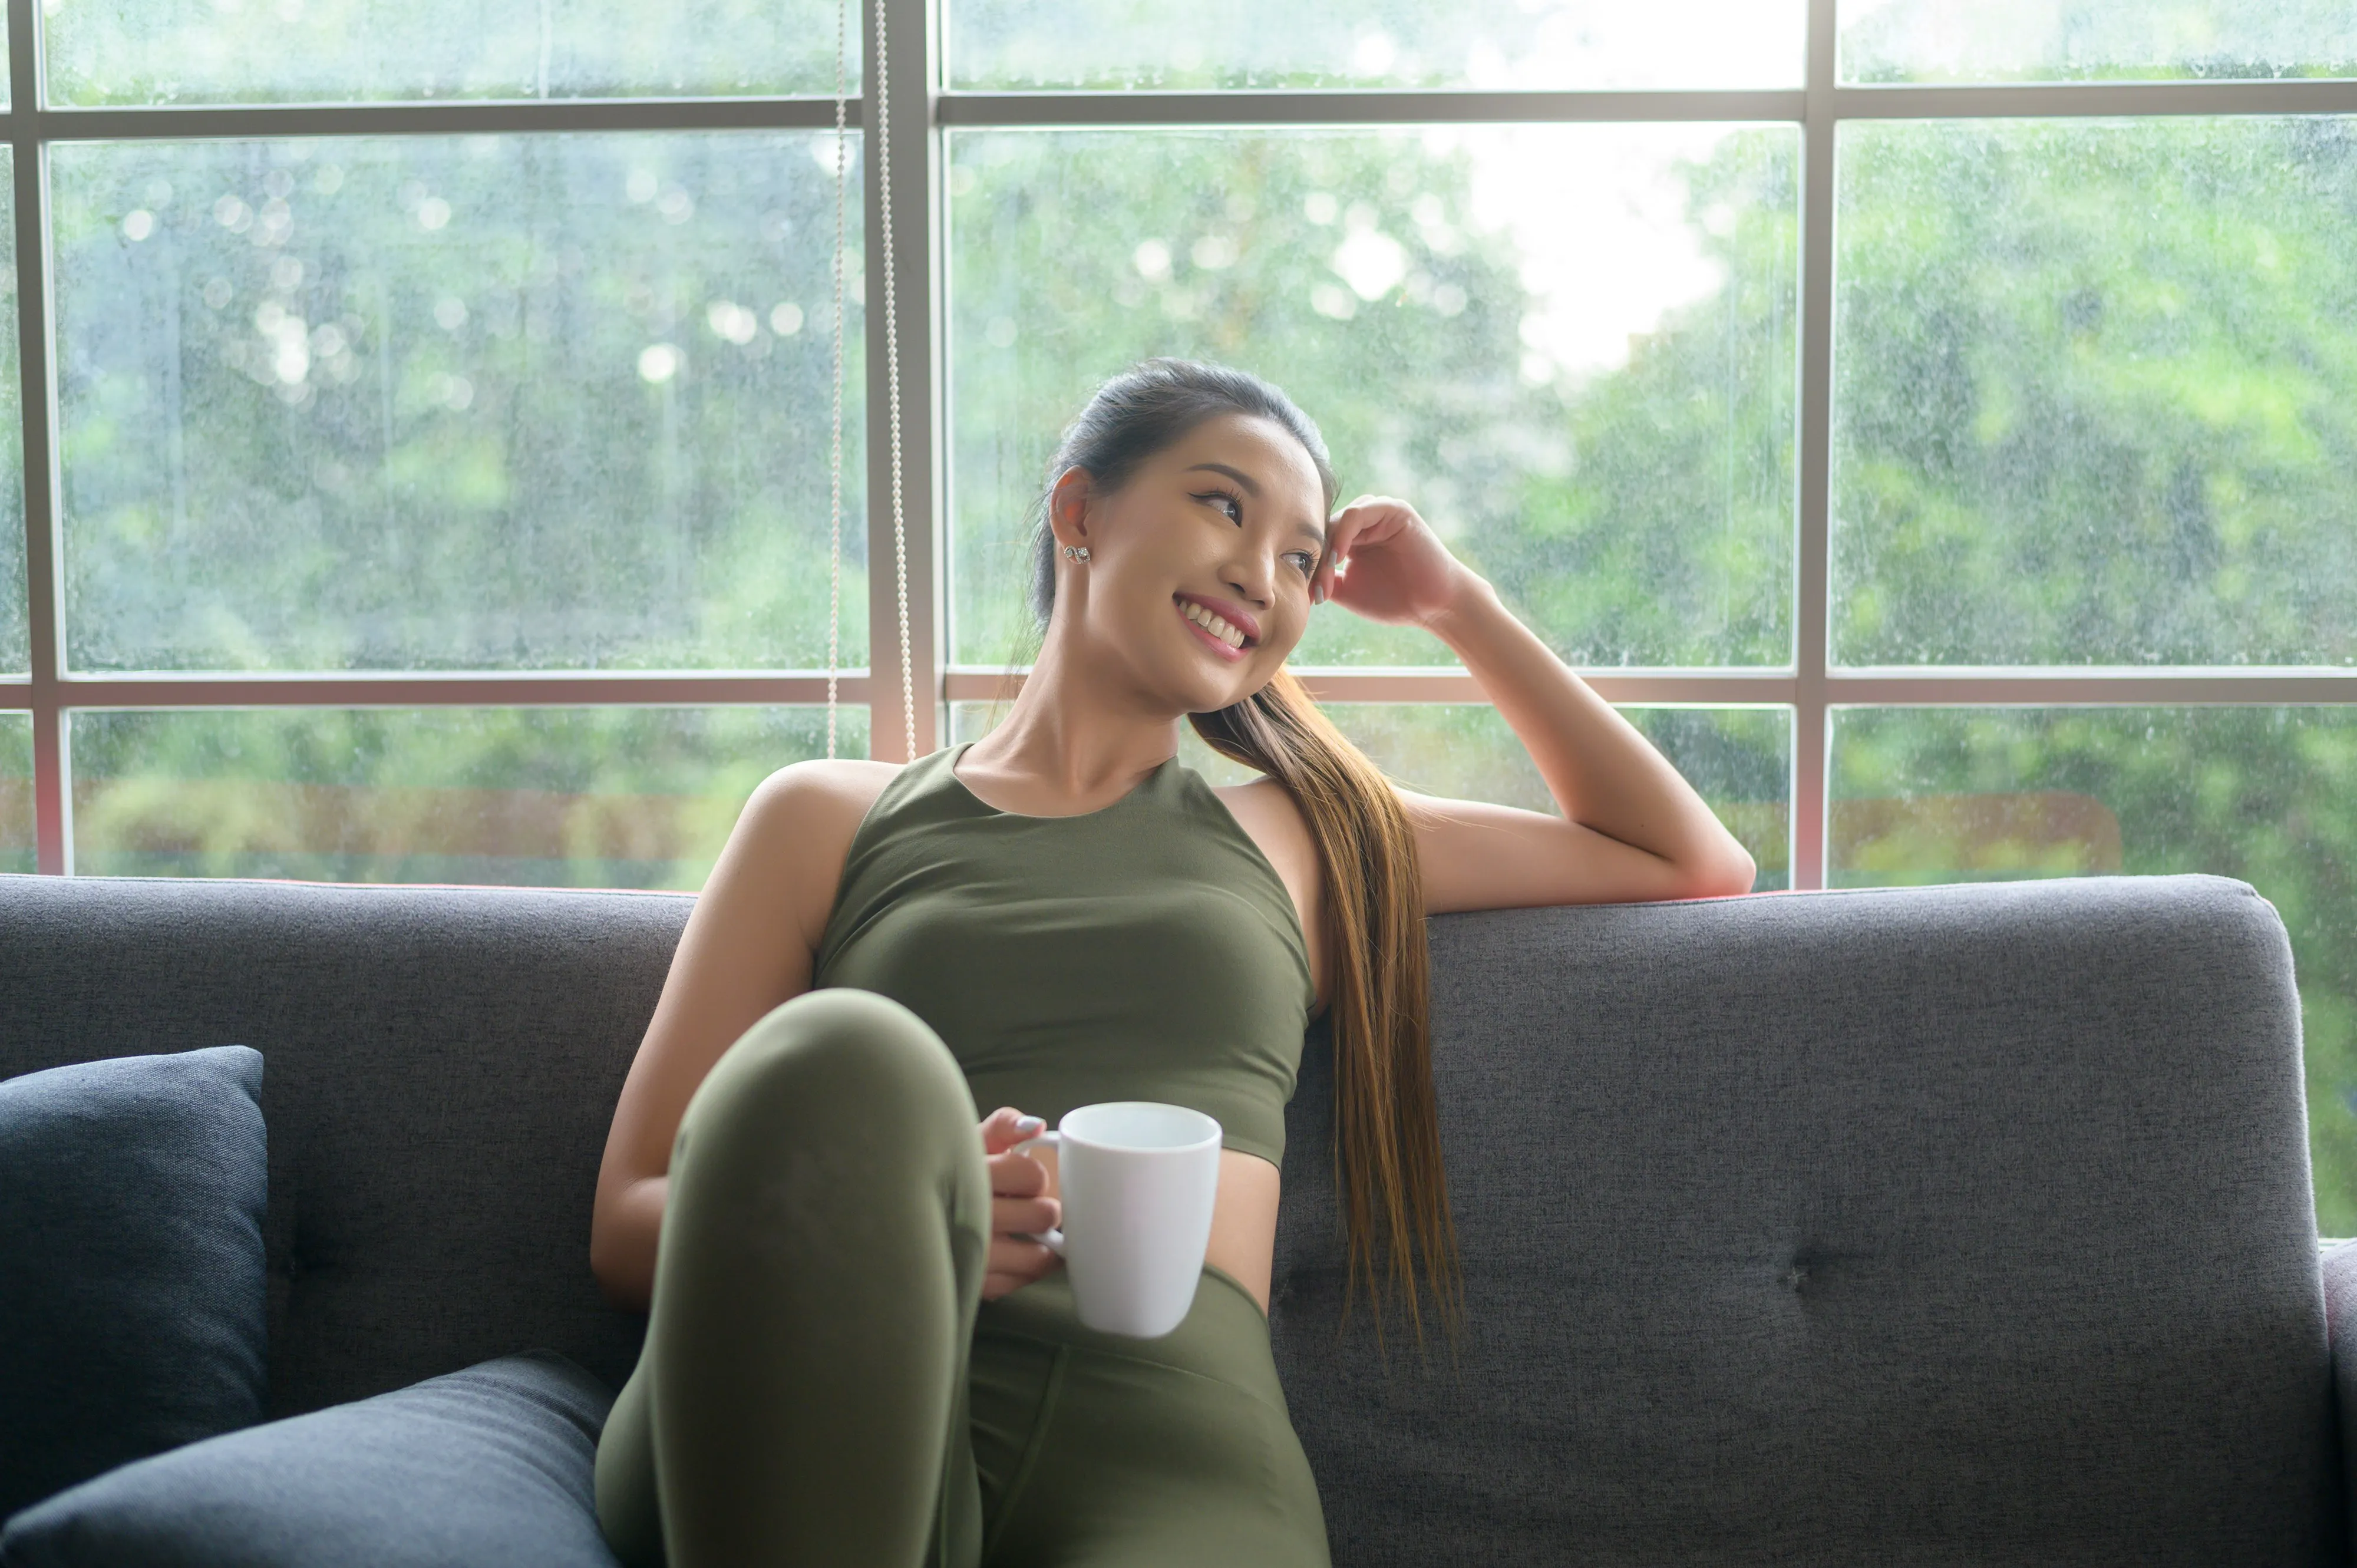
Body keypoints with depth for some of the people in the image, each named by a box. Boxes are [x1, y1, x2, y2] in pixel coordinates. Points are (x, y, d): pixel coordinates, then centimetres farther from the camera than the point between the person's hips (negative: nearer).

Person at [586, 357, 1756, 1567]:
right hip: (822, 1434, 1)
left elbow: (1695, 866, 35)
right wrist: (878, 1223, -11)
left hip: (1178, 1452, -1)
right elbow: (629, 1228, 11)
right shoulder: (828, 821, 20)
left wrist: (1459, 609, 30)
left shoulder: (1296, 836, 27)